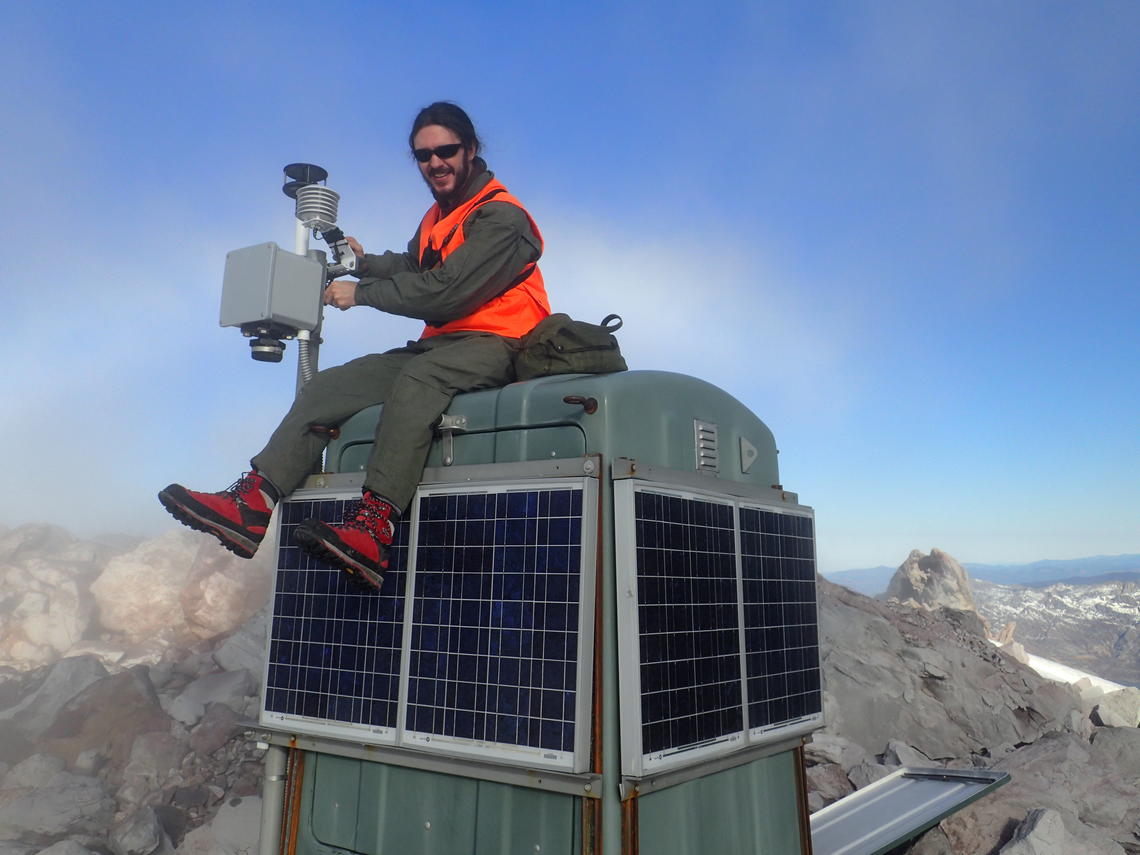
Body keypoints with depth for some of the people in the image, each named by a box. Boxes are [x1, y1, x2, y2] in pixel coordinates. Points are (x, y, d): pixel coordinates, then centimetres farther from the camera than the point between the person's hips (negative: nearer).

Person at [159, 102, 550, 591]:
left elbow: (445, 291, -18)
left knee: (416, 380, -39)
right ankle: (251, 506, -13)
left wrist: (361, 294, -10)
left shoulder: (500, 217, -9)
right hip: (440, 345, 9)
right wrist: (367, 263, 6)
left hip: (494, 346, -8)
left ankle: (372, 532, -50)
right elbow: (412, 270, 25)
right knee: (327, 387, -4)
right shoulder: (438, 217, 22)